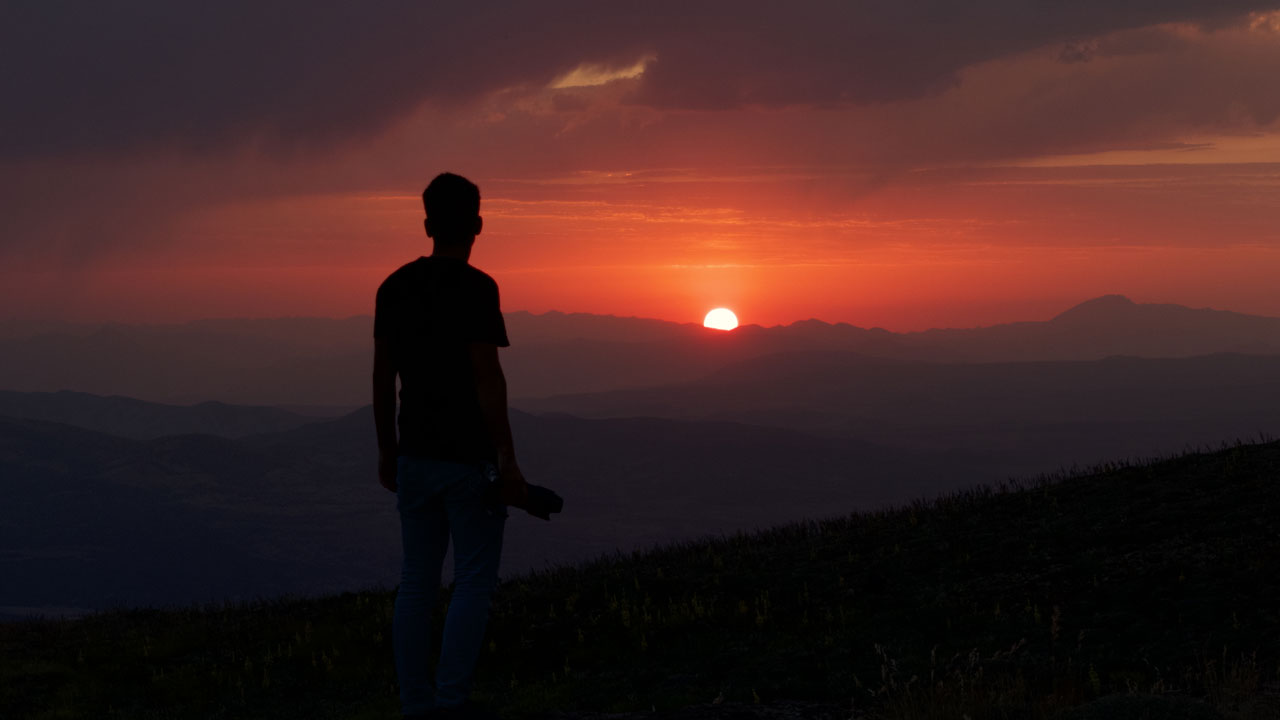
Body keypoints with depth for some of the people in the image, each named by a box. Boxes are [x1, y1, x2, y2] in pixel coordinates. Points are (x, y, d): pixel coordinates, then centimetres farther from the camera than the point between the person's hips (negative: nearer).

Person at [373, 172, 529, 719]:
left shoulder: (394, 288, 6)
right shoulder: (475, 289, -12)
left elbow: (382, 376, 10)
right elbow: (488, 380, -16)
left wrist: (386, 449, 19)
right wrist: (508, 463, -14)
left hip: (414, 454, 6)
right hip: (468, 458, -6)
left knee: (417, 581, 9)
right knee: (475, 580, 2)